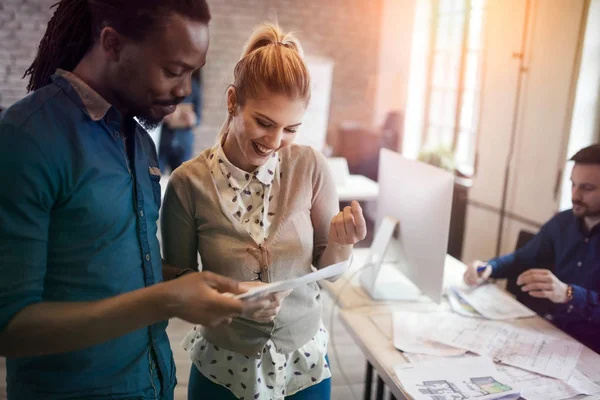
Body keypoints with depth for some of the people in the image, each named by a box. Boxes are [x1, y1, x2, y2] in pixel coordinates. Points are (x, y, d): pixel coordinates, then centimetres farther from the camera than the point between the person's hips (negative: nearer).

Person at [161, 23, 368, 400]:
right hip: (223, 369, -1)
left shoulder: (311, 167, -12)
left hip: (305, 362, 2)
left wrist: (342, 242, -23)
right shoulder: (190, 182, -16)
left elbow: (327, 269, -2)